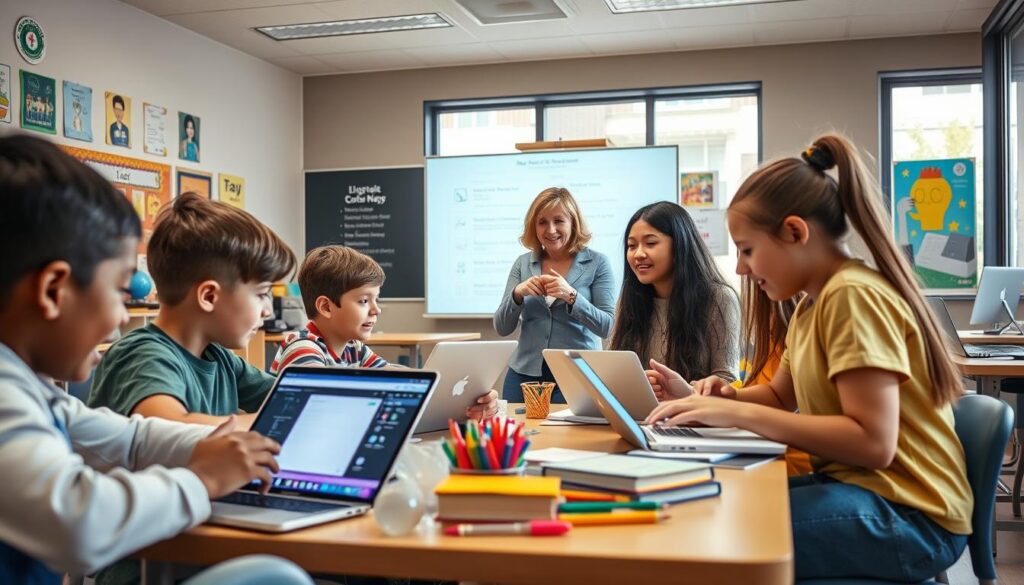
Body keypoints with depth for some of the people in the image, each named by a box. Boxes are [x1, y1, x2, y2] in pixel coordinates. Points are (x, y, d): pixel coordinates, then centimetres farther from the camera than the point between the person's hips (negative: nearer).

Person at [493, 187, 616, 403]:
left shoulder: (597, 263, -2)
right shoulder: (522, 264, 6)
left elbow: (606, 327, -8)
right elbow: (502, 328, 4)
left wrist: (571, 296, -21)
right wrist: (518, 294, -14)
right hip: (525, 373, 3)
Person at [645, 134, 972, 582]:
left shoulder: (853, 297, -18)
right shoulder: (814, 304, 11)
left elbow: (874, 443, -25)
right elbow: (780, 396, 23)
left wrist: (739, 414, -24)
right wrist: (721, 397, 2)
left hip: (904, 513, -9)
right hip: (854, 485, 9)